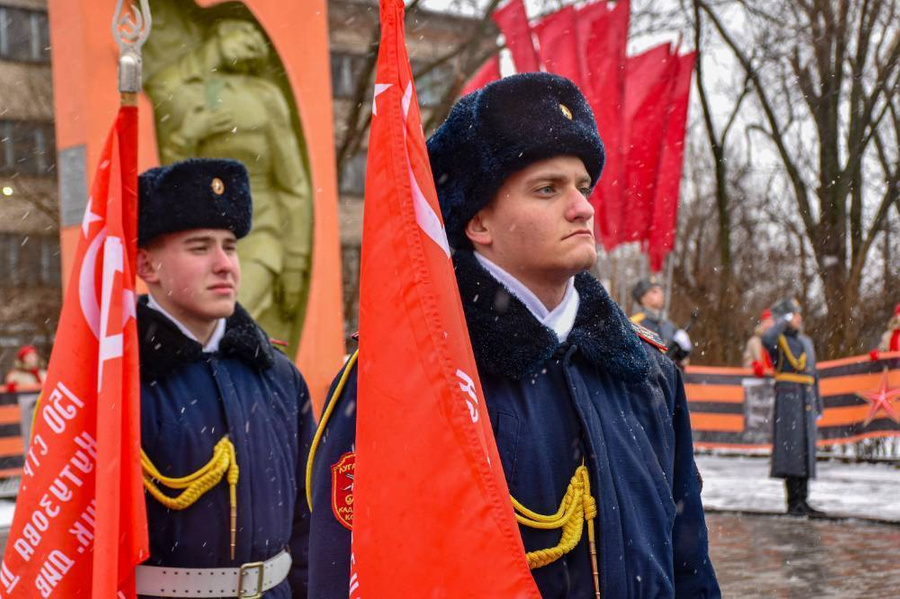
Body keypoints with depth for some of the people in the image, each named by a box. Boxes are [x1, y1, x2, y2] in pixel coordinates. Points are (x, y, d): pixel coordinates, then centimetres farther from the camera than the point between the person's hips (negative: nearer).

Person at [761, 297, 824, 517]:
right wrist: (785, 320, -16)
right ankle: (793, 502, -7)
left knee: (806, 450, 7)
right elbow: (766, 339, -29)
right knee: (791, 448, -10)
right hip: (788, 398, -7)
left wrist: (818, 405, 21)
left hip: (807, 401, 7)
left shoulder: (806, 341, 20)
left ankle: (802, 502, 11)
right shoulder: (778, 339, -2)